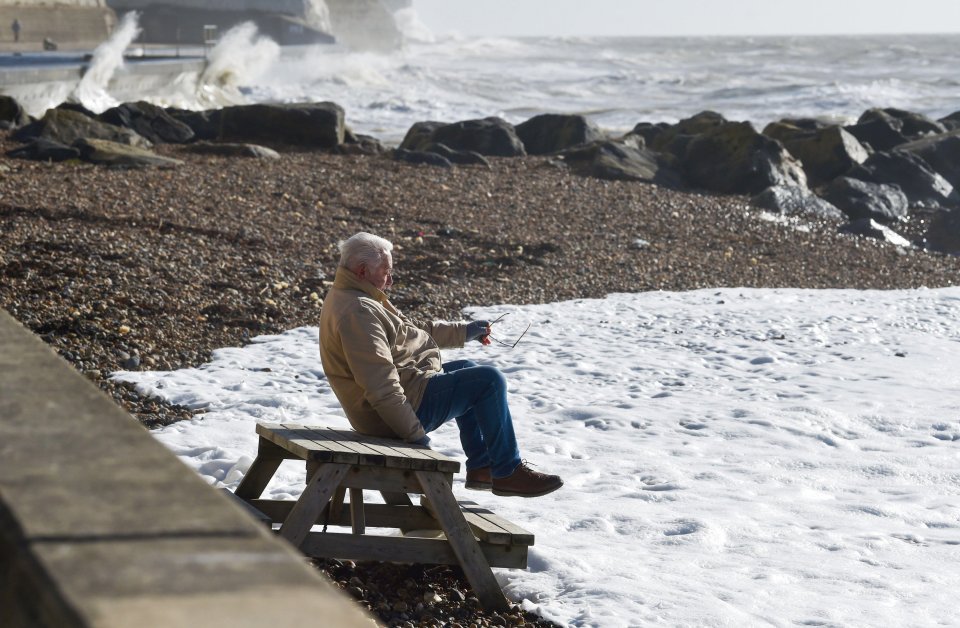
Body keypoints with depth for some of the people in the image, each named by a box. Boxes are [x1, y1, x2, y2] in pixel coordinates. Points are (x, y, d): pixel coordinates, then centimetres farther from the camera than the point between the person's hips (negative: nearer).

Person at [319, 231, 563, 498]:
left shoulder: (352, 298, 12)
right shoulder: (357, 312, -25)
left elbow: (411, 329, 23)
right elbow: (381, 388, -29)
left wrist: (463, 331, 22)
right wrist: (415, 434, -24)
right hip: (410, 401, -12)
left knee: (467, 369, 30)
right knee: (490, 380, -10)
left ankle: (481, 466, 28)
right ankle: (508, 472, 0)